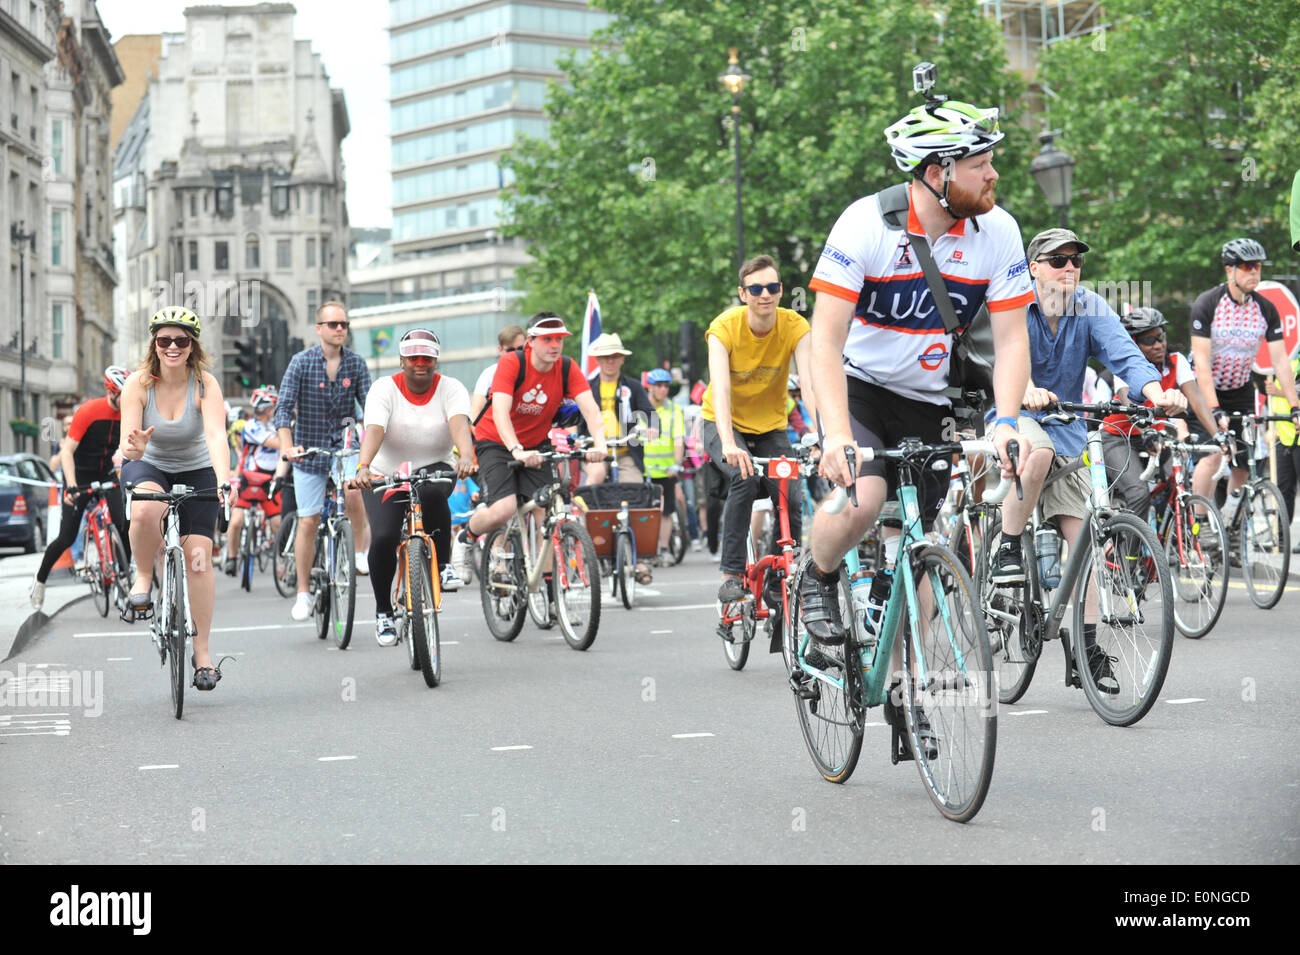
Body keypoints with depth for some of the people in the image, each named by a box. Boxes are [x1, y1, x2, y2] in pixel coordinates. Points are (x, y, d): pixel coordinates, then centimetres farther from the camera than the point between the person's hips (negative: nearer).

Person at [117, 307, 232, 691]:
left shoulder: (205, 384, -21)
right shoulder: (138, 383, -19)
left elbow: (216, 435, -35)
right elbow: (129, 442, -25)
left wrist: (223, 480, -52)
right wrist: (133, 447, -50)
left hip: (196, 472, 0)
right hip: (149, 467, 0)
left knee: (198, 557, -11)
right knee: (146, 511, -37)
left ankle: (202, 652, 1)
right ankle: (143, 578, -9)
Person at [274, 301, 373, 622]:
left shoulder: (355, 363, -3)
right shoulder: (301, 362, -10)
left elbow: (371, 405, -5)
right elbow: (284, 407, -15)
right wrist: (287, 446, -31)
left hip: (345, 443, 1)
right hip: (309, 449, -1)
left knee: (353, 492, -30)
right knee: (308, 522, 1)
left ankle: (363, 553, -9)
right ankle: (303, 593, 13)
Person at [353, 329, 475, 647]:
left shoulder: (450, 389, -7)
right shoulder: (385, 389, -9)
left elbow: (459, 423, -27)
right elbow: (374, 430, -25)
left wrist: (466, 456, -48)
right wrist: (363, 466, -44)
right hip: (387, 475, 0)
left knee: (431, 492, -37)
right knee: (383, 538, -21)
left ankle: (443, 564, -17)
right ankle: (383, 612, 1)